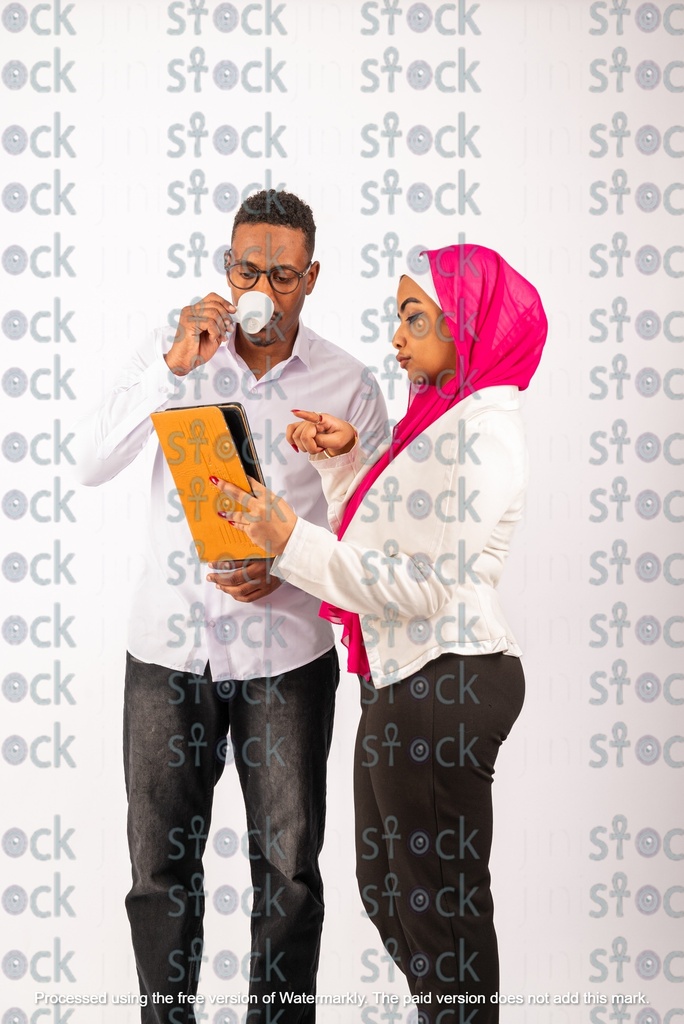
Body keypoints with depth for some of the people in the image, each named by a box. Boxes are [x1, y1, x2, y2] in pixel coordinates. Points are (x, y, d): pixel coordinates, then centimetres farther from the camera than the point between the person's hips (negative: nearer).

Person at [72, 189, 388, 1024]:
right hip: (169, 649, 1)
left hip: (284, 654, -1)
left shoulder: (345, 385, -1)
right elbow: (90, 462, -8)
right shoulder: (173, 354, 2)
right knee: (161, 866, 8)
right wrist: (174, 366, -18)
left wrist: (287, 568, -15)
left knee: (289, 870, 5)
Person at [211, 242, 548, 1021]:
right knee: (385, 888, 20)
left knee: (438, 900, 1)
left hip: (443, 683, -11)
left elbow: (426, 584, -23)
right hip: (408, 675, 11)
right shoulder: (443, 418, 15)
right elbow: (386, 540, 16)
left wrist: (292, 542, -22)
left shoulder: (483, 427, -17)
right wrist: (340, 461, 6)